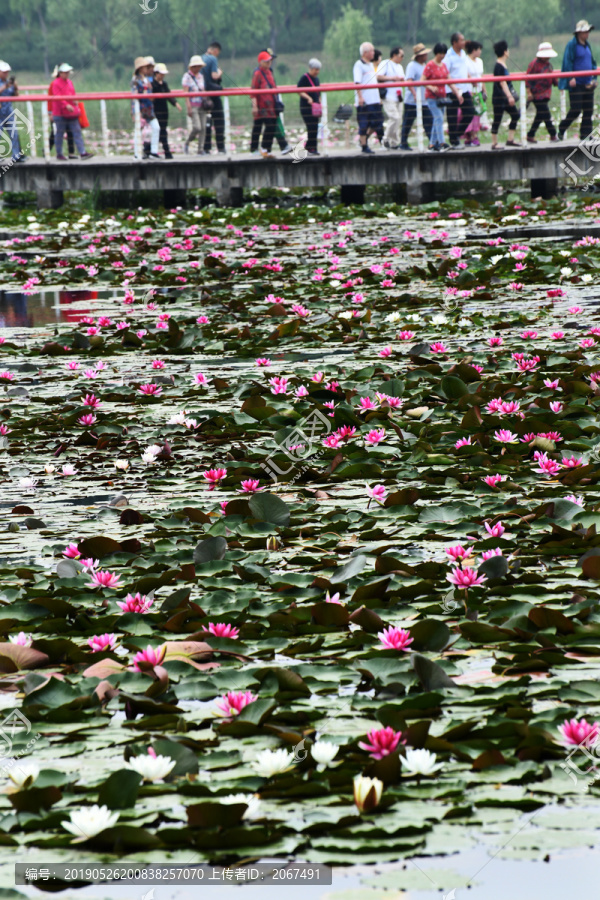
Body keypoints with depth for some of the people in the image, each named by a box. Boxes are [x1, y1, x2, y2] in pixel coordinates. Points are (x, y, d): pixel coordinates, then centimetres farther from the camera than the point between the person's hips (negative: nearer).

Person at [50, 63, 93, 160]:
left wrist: (75, 101, 7)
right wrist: (66, 105, -31)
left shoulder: (69, 82, 15)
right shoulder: (56, 83, -10)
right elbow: (58, 97, -20)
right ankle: (59, 154, 13)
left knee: (77, 132, 0)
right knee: (60, 134, 3)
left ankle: (83, 153, -4)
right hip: (60, 113, -7)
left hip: (72, 112, 7)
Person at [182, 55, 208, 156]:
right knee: (197, 127, -16)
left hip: (202, 105, 6)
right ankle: (187, 143, 8)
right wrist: (188, 107, -14)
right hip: (193, 105, -6)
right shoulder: (187, 77, -3)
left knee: (203, 128, -1)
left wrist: (206, 102, 12)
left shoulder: (201, 76, 15)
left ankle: (201, 149, 3)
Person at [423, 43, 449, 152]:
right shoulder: (430, 65, -9)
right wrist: (431, 88, -29)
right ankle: (442, 143, -25)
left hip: (441, 97, 7)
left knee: (437, 120, 8)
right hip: (431, 97, -7)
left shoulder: (443, 65, 12)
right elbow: (422, 81, -13)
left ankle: (432, 144, 14)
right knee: (439, 118, -18)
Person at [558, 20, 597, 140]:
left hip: (587, 84, 7)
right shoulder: (572, 45, -8)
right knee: (575, 110, -8)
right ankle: (561, 130, 9)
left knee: (588, 110, 4)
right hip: (576, 83, -7)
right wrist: (571, 78, -17)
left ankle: (585, 134, 9)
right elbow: (568, 62, -12)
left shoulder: (587, 45, 14)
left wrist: (594, 78, 12)